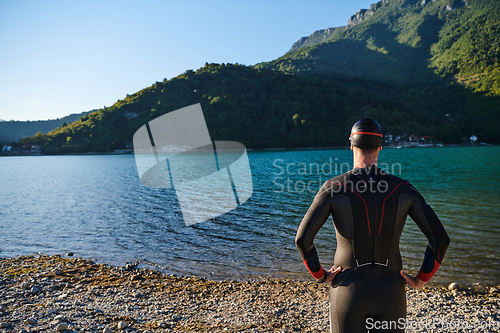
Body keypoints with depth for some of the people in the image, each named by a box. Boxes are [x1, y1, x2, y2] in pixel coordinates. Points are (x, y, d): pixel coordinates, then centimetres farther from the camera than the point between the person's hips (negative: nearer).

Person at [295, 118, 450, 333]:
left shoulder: (333, 188, -11)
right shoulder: (403, 189, -3)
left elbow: (302, 238, -16)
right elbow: (440, 238, -4)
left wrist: (320, 275, -1)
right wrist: (421, 279, 6)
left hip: (348, 293, -2)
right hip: (390, 294, 3)